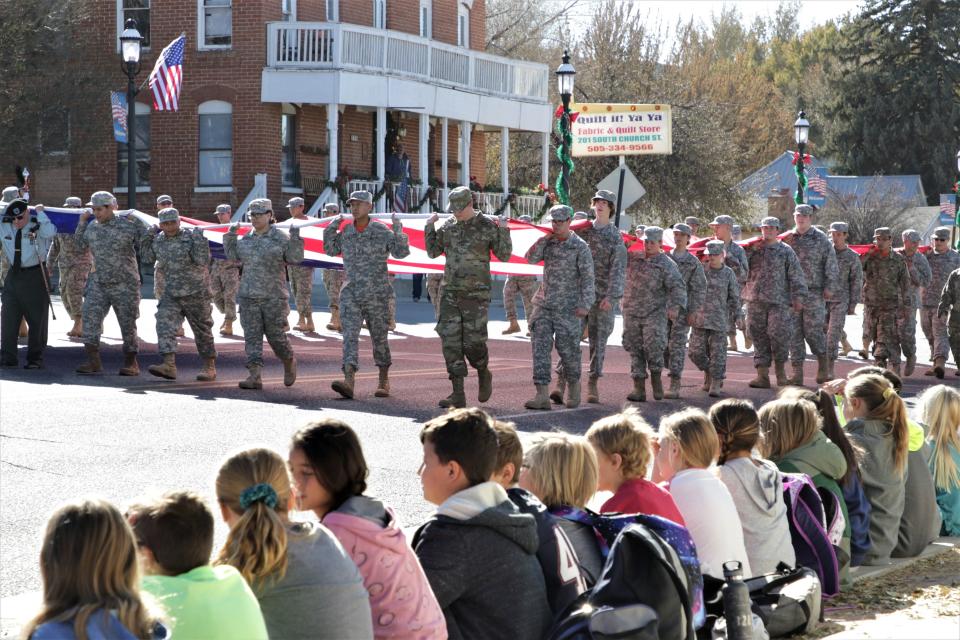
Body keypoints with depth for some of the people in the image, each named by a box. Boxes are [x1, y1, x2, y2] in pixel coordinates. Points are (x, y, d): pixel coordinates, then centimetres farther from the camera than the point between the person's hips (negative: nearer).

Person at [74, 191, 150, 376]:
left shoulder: (128, 224, -7)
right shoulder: (92, 227, 7)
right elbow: (80, 244, 23)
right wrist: (82, 222, 12)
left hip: (125, 285, -4)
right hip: (99, 284, 4)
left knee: (128, 324, 3)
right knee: (90, 319, -8)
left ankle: (131, 364, 13)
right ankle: (93, 362, -6)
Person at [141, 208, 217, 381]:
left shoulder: (191, 237, -12)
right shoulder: (158, 241, 4)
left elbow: (203, 261, -19)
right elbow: (147, 259, 16)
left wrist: (200, 241, -27)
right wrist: (146, 238, 6)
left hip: (196, 292, -5)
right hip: (172, 293, 5)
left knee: (202, 330, 5)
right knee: (165, 325, -13)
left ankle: (210, 367, 17)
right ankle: (169, 365, -21)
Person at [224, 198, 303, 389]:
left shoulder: (280, 237, -4)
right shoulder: (247, 238, 11)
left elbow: (295, 258, -8)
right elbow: (233, 255, 18)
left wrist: (295, 239, -19)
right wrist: (230, 236, 10)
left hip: (273, 296, -4)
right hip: (249, 295, 4)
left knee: (275, 334, 0)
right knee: (252, 335, -4)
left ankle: (289, 362, 29)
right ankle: (255, 376, -7)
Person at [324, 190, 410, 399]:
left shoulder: (382, 231, -4)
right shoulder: (346, 231, 8)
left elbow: (401, 252, -9)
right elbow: (330, 250, 20)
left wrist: (398, 230, -19)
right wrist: (331, 228, 8)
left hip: (376, 293, -2)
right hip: (350, 293, 3)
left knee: (379, 337, 8)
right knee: (350, 335, -12)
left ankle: (384, 381, 24)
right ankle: (348, 381, -24)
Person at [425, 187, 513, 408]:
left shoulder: (487, 226, -3)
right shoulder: (448, 226, 8)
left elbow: (504, 256, -2)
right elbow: (433, 252, 15)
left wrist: (504, 231, -15)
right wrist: (429, 227, 4)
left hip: (476, 295, -4)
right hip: (450, 292, 4)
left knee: (472, 342, -6)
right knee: (451, 342, -3)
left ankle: (484, 374, 26)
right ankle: (458, 394, 0)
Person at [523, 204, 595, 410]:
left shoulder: (580, 247, -7)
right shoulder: (548, 242, 8)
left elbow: (588, 277, -10)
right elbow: (531, 258, -3)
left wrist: (585, 304, -16)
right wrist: (544, 239, -12)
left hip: (567, 308, -4)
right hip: (544, 304, 4)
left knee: (568, 349, 1)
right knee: (540, 347, -6)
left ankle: (573, 386, 27)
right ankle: (542, 396, -9)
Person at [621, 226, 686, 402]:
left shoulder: (666, 264, -3)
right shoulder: (633, 257, 11)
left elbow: (677, 287, -11)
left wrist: (675, 306, -27)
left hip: (654, 313, -4)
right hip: (632, 313, 4)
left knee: (653, 345, -19)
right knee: (635, 350, 4)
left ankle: (656, 378, 4)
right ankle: (639, 389, 8)